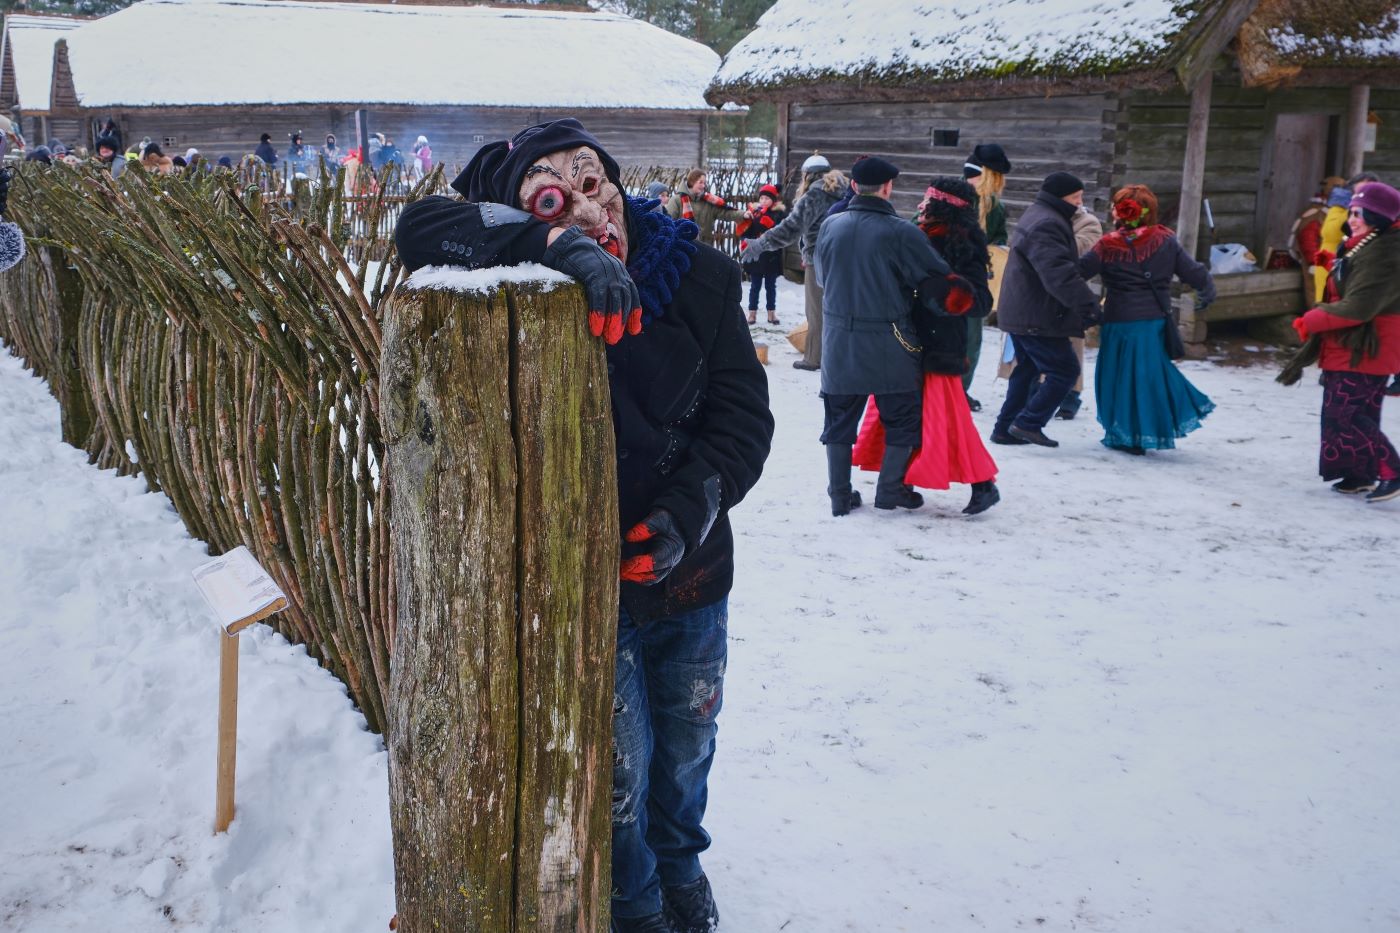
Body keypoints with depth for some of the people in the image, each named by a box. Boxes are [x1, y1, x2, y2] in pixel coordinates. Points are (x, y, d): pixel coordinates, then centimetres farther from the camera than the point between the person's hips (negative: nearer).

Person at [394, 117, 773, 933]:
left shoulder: (697, 277, -10)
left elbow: (743, 409, -7)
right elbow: (422, 226, -32)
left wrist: (691, 509, -22)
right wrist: (555, 242, -43)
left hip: (693, 567, 3)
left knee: (687, 744, 23)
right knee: (617, 765, 10)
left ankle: (680, 861, 55)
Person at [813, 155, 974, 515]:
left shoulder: (830, 226, -2)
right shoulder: (902, 233, -17)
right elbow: (940, 285, -14)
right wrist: (961, 301, 5)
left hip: (839, 343, 4)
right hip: (889, 347, -4)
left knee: (840, 419, 14)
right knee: (902, 418, 15)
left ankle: (840, 496, 18)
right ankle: (890, 489, 21)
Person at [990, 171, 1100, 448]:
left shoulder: (1037, 216, 18)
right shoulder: (1047, 225, -19)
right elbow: (1058, 273, -30)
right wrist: (1087, 303, -30)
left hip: (1021, 313, 11)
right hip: (1037, 318, -11)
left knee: (1028, 369, 18)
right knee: (1064, 370, -5)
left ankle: (1006, 429, 20)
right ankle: (1029, 423, -6)